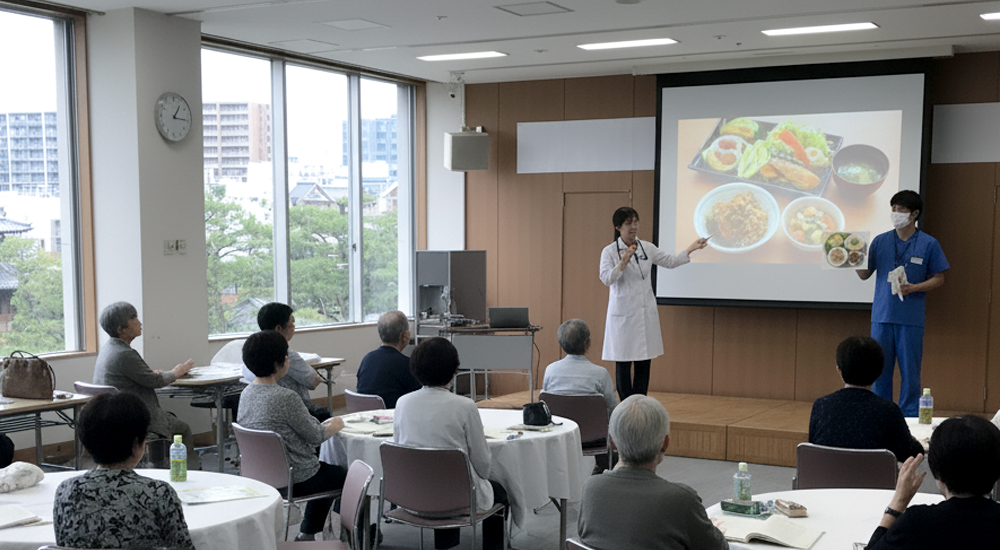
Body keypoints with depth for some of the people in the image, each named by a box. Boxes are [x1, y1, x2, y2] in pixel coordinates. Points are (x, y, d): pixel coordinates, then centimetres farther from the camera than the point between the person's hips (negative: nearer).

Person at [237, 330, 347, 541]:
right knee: (348, 475, 16)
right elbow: (315, 436, -15)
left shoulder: (247, 393, -1)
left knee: (327, 472, 31)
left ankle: (307, 533, 33)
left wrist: (322, 425, 9)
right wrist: (334, 426, 5)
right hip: (295, 481, -8)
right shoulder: (286, 398, -26)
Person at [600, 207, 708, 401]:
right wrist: (624, 261, -25)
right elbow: (606, 278, -14)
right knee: (623, 364, 0)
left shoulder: (647, 248, 7)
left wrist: (691, 248, 1)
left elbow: (671, 261, 11)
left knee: (644, 364, 5)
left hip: (646, 312, 4)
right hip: (623, 313, -4)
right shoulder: (609, 251, -5)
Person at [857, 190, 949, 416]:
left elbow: (938, 278, 3)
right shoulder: (880, 241, 8)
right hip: (882, 315, 2)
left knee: (910, 371, 2)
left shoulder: (929, 244, 1)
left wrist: (914, 288, -13)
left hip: (911, 319, -2)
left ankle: (910, 418, 13)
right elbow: (865, 274, 11)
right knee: (880, 370, 7)